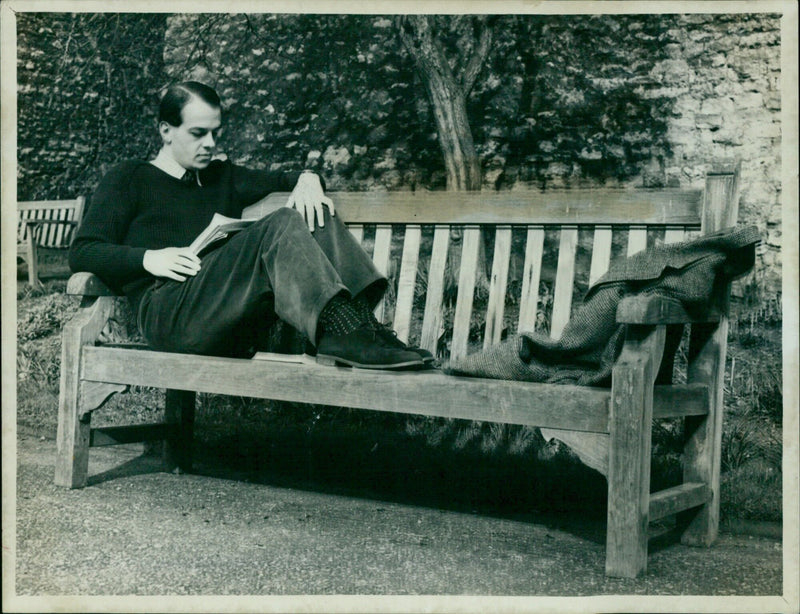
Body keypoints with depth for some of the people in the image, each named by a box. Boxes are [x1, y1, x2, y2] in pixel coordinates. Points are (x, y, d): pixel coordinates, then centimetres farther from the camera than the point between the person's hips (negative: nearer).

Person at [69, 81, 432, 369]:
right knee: (278, 228, -28)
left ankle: (357, 318, -34)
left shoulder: (222, 178, 32)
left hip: (234, 324, 6)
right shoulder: (129, 179, 16)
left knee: (313, 217, -14)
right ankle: (345, 333, -44)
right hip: (168, 311, -5)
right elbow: (82, 253, 6)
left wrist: (307, 180, 4)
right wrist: (148, 258, -11)